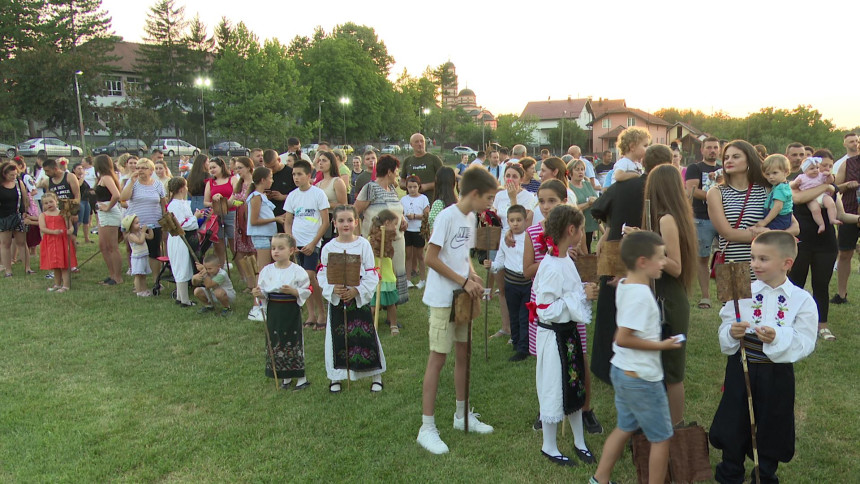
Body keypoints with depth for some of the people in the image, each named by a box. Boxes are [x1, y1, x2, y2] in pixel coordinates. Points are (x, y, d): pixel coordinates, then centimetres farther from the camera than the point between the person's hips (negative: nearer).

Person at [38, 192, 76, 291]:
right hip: (50, 242, 3)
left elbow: (70, 226, 1)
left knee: (64, 265, -3)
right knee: (55, 265, 13)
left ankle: (66, 285, 0)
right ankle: (57, 284, 26)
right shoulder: (43, 215, 6)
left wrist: (70, 230, -23)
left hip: (63, 240, -2)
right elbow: (42, 228, -7)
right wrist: (53, 232, -24)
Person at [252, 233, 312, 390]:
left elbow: (307, 291, -7)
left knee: (294, 343, 2)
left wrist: (293, 291, -22)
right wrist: (259, 294, -13)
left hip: (292, 311, -4)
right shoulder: (267, 270, 3)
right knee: (276, 343, 9)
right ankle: (285, 377, 25)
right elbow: (264, 293, 8)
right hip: (273, 311, 4)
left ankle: (301, 378, 15)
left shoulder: (297, 271, -8)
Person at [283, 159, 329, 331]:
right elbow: (287, 222, 13)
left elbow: (325, 222, -6)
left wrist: (313, 243, -11)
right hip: (296, 243, 5)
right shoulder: (292, 196, 9)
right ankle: (311, 315, 14)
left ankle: (321, 313, -1)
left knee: (310, 276, -14)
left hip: (312, 243, -5)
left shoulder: (318, 194, -4)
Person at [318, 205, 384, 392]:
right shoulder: (329, 248, 0)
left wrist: (357, 290, -16)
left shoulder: (363, 244, -4)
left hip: (360, 299, -1)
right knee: (337, 338, 7)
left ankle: (376, 377, 17)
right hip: (336, 300, 1)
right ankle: (336, 377, 23)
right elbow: (323, 275, 1)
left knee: (366, 336, 3)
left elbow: (371, 275, -4)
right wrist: (333, 288, -17)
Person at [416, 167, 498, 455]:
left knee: (464, 354, 15)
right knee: (438, 358, -3)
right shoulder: (447, 216, -18)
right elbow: (430, 258, -20)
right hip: (443, 298, -8)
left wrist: (473, 275, -2)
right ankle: (427, 428, 7)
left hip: (463, 297, 8)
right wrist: (464, 281, -19)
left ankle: (463, 415, 31)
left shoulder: (471, 218, 8)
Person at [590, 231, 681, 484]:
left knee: (625, 427, 22)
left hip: (623, 371, 9)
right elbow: (622, 338, -27)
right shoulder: (640, 294, -25)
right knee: (661, 437, 9)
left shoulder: (624, 284, 2)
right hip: (641, 378, -9)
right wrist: (661, 345, -18)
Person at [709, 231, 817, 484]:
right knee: (733, 425, 11)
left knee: (771, 427, 15)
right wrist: (731, 333, -22)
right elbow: (724, 328, 0)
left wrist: (778, 338, -28)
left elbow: (805, 344, -12)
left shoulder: (802, 300, -7)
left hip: (777, 375, -1)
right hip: (740, 369, 1)